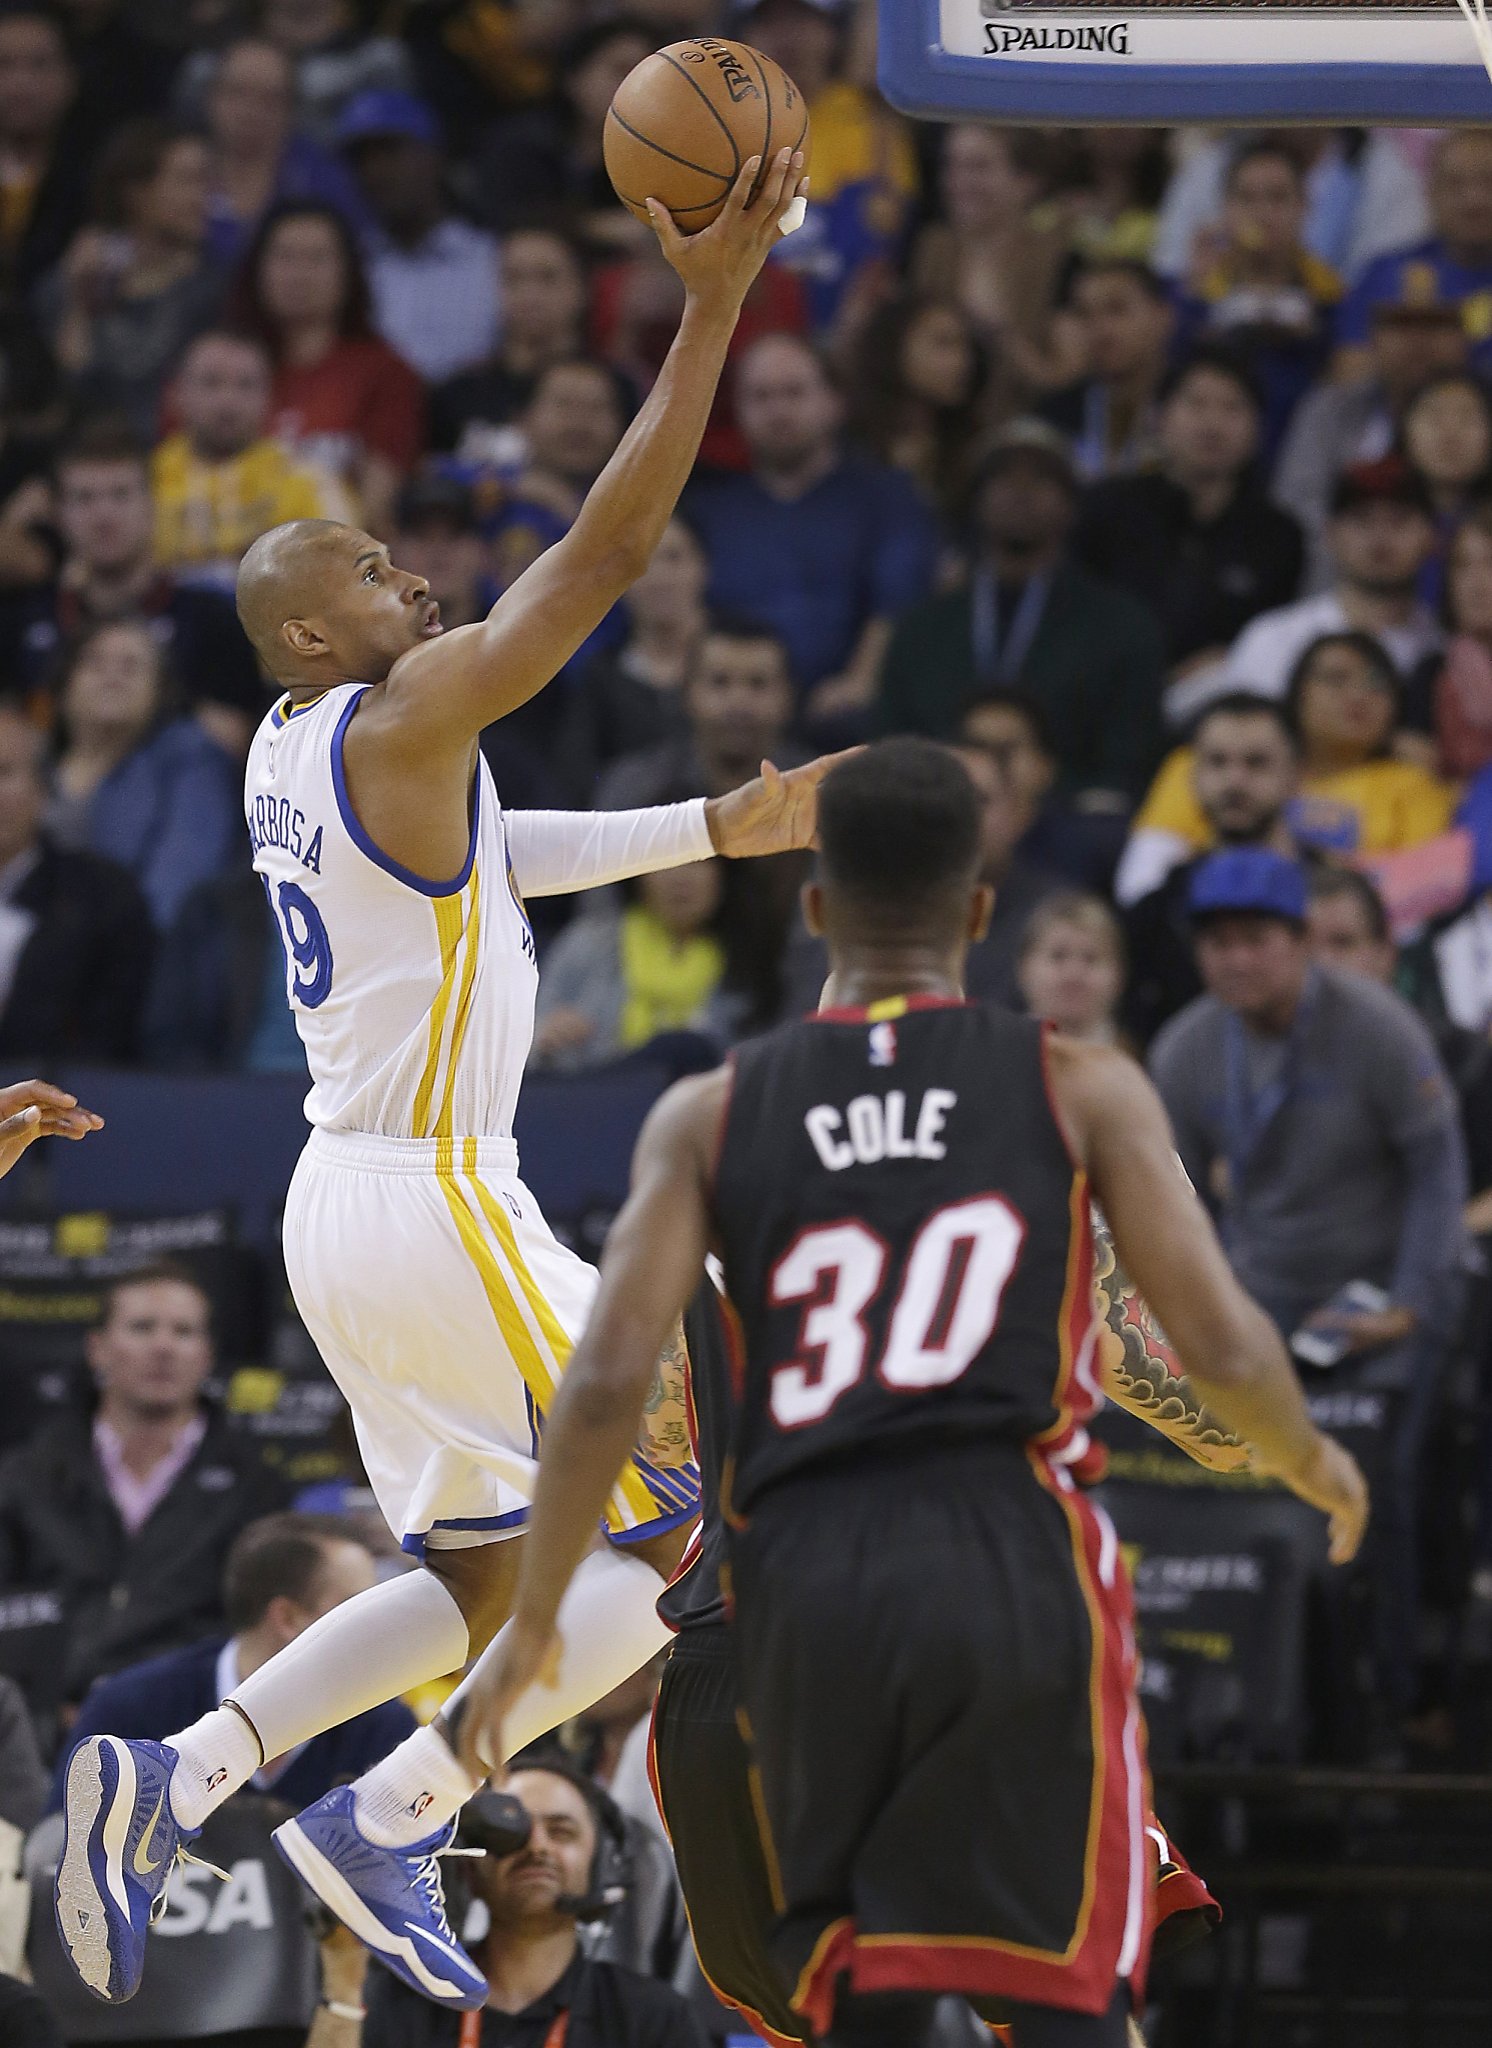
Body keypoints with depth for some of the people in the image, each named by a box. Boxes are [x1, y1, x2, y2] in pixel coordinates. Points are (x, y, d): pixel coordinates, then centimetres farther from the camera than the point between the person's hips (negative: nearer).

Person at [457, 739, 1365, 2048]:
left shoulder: (711, 1117, 11)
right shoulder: (1082, 1091, 7)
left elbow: (607, 1386, 1)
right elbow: (1225, 1352, 1)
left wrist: (533, 1619, 12)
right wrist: (1317, 1469, 23)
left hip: (806, 1582, 2)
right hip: (1011, 1557, -2)